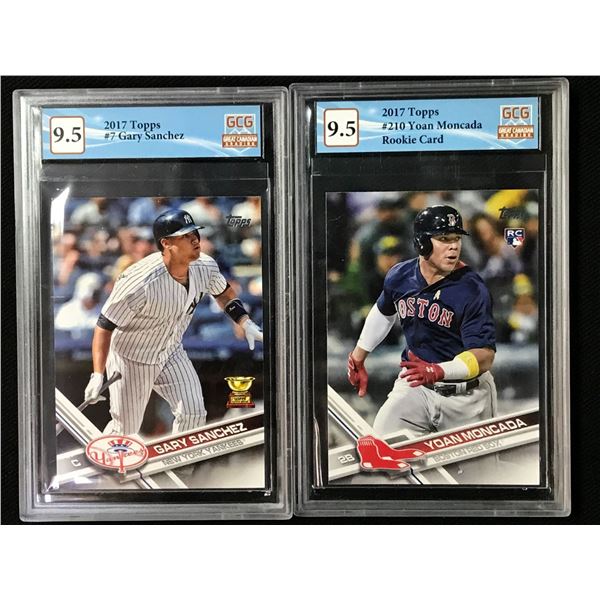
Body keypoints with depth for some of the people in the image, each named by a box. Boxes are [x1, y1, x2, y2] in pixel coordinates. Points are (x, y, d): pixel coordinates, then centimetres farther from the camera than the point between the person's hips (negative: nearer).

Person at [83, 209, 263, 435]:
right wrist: (98, 375, -34)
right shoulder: (140, 282, -35)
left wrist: (247, 324, -5)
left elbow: (222, 292, 8)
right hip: (132, 359, -5)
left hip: (172, 353, 5)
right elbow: (105, 325, -27)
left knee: (193, 415, -3)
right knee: (125, 429, 8)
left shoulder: (205, 267, -16)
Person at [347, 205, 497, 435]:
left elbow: (484, 356, -23)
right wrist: (358, 358, 24)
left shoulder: (472, 289, -18)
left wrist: (437, 371, -38)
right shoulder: (399, 276, -4)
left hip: (466, 394, -3)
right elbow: (383, 313, 19)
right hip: (414, 386, 3)